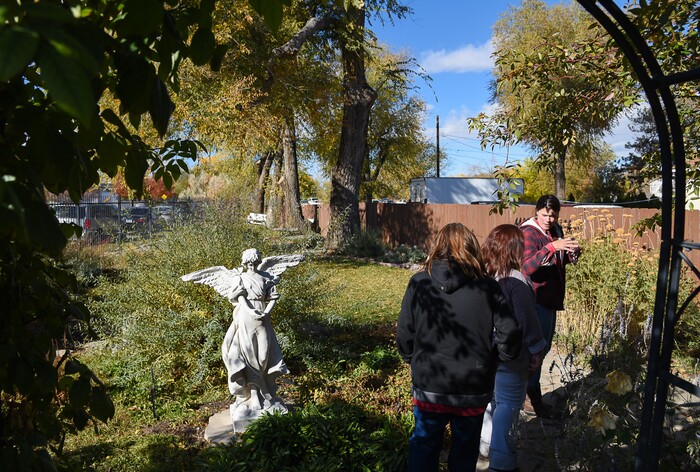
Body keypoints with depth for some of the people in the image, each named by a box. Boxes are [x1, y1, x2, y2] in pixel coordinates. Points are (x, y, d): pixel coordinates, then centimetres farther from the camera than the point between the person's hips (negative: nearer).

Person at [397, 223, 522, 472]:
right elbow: (509, 337, -15)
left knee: (423, 447, 23)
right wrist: (493, 354, 7)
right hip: (473, 392, 0)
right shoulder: (487, 288, -13)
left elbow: (404, 338, -9)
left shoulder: (418, 283, -12)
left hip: (428, 388, 0)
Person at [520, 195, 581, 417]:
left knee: (543, 347, 17)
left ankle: (530, 392, 31)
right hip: (536, 299, -9)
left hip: (551, 298, 9)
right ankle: (533, 398, 10)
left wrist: (572, 253, -4)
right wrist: (551, 247, -39)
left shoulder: (556, 231, 8)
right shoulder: (529, 233, -16)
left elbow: (561, 261, 18)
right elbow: (527, 267, -29)